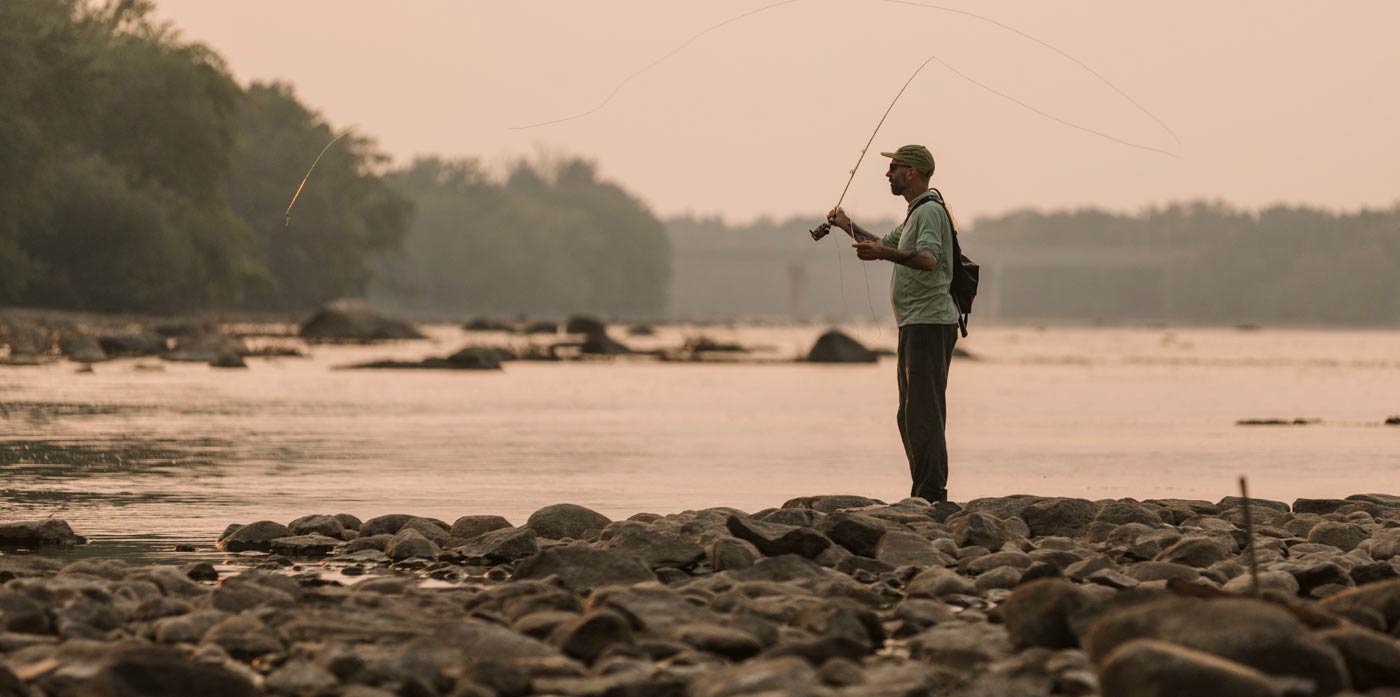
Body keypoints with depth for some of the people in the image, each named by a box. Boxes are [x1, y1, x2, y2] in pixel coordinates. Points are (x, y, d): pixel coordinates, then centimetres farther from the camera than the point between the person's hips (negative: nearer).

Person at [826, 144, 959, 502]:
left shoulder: (930, 211, -12)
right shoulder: (916, 213, 21)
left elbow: (927, 259, -30)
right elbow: (884, 245, 38)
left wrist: (883, 254, -40)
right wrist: (847, 225, 32)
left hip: (928, 324, -11)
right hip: (915, 325, 11)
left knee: (923, 412, -13)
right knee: (911, 415, 13)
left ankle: (931, 493, -15)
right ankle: (925, 494, 16)